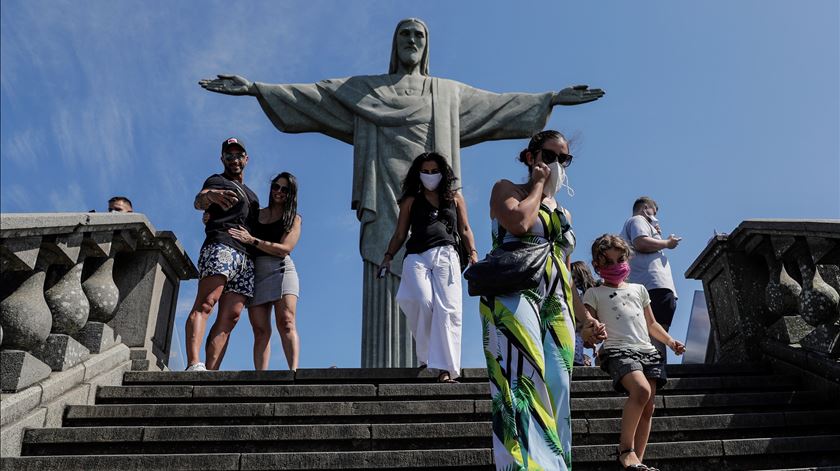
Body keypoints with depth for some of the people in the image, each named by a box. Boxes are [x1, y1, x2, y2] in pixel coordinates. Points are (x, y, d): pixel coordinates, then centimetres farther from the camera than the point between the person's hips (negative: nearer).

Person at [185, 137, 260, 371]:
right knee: (205, 304, -23)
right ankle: (194, 365, -37)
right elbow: (199, 201, -9)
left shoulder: (252, 195, 35)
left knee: (230, 317, -8)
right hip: (221, 245, -6)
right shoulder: (217, 181, 14)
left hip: (247, 257, 7)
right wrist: (210, 195, -30)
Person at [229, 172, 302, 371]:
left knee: (286, 322, -20)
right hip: (255, 271, 3)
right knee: (260, 330, -6)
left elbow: (284, 249, -5)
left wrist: (252, 240, -13)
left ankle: (294, 371, -31)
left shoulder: (294, 218, 9)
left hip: (280, 269, -3)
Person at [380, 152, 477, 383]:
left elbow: (464, 230, 19)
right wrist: (388, 256, 5)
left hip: (445, 256, 0)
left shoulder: (455, 197, 21)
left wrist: (472, 252, 4)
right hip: (416, 257, 0)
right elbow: (399, 234, 18)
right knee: (422, 302, -23)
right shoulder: (411, 200, 19)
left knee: (447, 309, -13)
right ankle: (425, 356, -6)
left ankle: (446, 367, -13)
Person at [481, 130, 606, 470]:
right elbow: (520, 223, -12)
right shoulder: (507, 189, 12)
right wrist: (539, 183, 5)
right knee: (525, 382, -22)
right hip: (513, 294, -6)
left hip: (557, 306, 7)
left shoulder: (563, 213, 29)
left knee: (555, 393, -3)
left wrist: (585, 319, 16)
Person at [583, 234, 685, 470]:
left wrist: (670, 341, 19)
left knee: (647, 408, -4)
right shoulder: (595, 293, 12)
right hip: (618, 350, -6)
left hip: (647, 350, 6)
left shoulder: (639, 289, 26)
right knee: (641, 390, -30)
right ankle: (625, 448, -19)